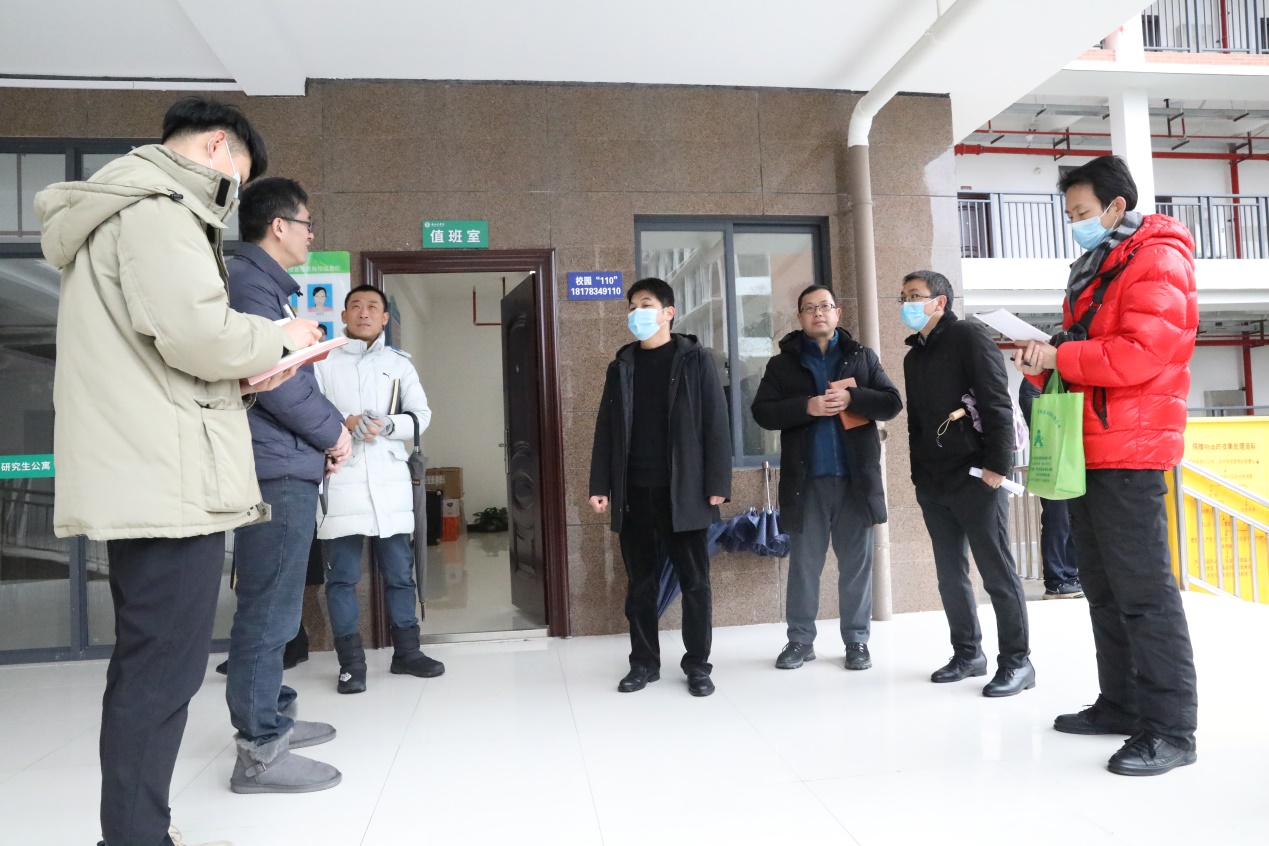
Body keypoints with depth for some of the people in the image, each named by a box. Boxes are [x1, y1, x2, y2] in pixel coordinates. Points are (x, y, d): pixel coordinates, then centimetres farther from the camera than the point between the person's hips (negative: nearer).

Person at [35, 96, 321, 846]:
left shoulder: (125, 208, 25)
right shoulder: (156, 206, -8)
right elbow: (197, 333, -22)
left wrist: (245, 379, 14)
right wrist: (281, 337, -4)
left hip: (141, 477, 11)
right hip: (169, 480, -11)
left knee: (148, 663, 17)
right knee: (166, 668, -4)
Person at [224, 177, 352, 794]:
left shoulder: (265, 283, 21)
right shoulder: (249, 279, -10)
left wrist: (319, 438, 10)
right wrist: (334, 430, -8)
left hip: (284, 467, 11)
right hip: (275, 470, -11)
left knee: (271, 605, 17)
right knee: (268, 609, -5)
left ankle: (271, 718, 30)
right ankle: (259, 750, 5)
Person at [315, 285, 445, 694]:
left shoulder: (399, 362, 13)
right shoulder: (323, 360, 8)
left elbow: (422, 415, 6)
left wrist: (388, 425, -11)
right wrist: (342, 425, -18)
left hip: (390, 479, 2)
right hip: (340, 478, -2)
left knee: (399, 571, 8)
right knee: (343, 575, 2)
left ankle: (406, 651, 19)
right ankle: (351, 661, 11)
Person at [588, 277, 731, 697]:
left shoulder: (694, 360, 1)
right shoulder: (621, 366, 12)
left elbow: (715, 423, -4)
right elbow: (606, 429, 10)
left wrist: (717, 482, -11)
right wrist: (600, 485, 3)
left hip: (682, 490, -3)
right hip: (633, 492, 3)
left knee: (694, 580, 5)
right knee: (640, 582, 10)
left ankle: (697, 664, 17)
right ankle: (644, 662, 22)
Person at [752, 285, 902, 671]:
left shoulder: (862, 356, 11)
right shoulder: (782, 363, 8)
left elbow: (893, 403, 3)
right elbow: (762, 412, -2)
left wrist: (852, 398, -14)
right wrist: (806, 407, -17)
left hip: (856, 477, 1)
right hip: (806, 479, 0)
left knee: (857, 562, 7)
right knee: (803, 562, 5)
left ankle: (857, 640, 17)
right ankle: (800, 639, 16)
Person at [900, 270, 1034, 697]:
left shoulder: (969, 337, -4)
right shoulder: (914, 356, 18)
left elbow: (997, 402, -13)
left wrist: (997, 463, -19)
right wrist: (918, 474, 15)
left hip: (975, 475, -7)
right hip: (933, 483, 8)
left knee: (997, 571, -1)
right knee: (950, 574, 11)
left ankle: (1016, 661, 9)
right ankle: (967, 653, 23)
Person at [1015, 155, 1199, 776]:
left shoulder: (1157, 260, -7)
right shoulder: (1095, 269, 21)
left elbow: (1140, 354, -21)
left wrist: (1061, 355, -13)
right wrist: (1044, 362, 4)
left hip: (1129, 453, -9)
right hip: (1088, 453, 9)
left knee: (1143, 590, -7)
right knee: (1102, 587, 13)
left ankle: (1170, 727, 1)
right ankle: (1121, 703, 23)